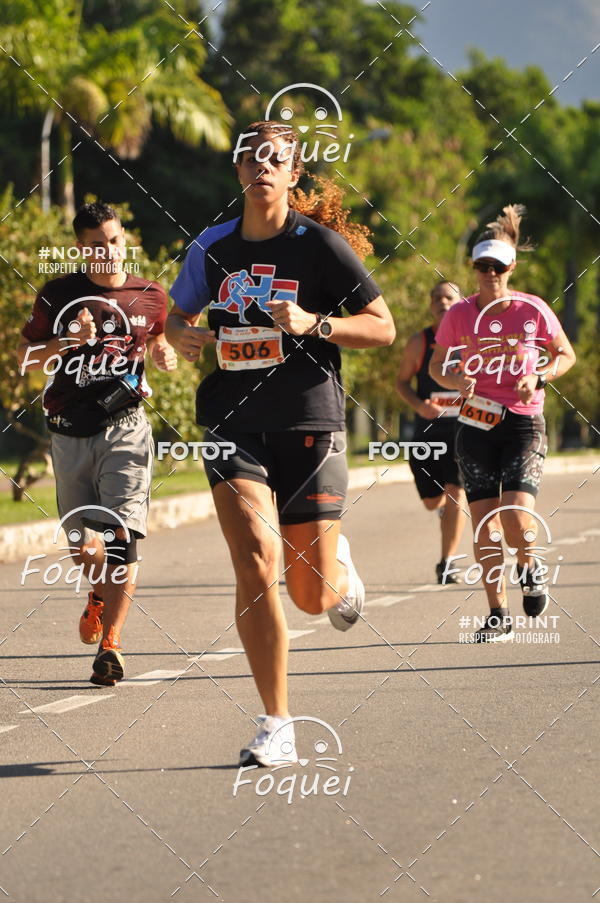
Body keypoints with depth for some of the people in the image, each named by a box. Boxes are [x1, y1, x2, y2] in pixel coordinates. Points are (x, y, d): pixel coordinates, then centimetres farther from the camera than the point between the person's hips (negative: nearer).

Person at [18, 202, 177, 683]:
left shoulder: (151, 297, 7)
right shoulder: (59, 295, 2)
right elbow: (26, 358, 4)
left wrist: (166, 354, 3)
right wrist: (69, 340, -13)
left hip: (126, 429, 0)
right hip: (71, 434, 0)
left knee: (121, 538, -14)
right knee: (83, 545, 3)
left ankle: (111, 643, -11)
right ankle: (100, 595, 38)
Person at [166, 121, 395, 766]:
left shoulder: (321, 244, -3)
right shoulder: (213, 247, 8)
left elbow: (383, 328, -2)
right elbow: (178, 314, 24)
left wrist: (312, 323, -18)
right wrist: (180, 334, 0)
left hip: (308, 426, -2)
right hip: (233, 426, 2)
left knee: (313, 597, 2)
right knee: (255, 566, -18)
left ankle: (338, 569, 42)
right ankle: (276, 728, -9)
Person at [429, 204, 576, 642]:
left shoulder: (533, 311, -4)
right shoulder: (459, 315, 0)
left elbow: (566, 355, 9)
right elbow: (437, 365, 12)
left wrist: (538, 377, -9)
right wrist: (455, 381, -10)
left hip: (524, 424, -2)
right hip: (477, 423, 2)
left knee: (517, 519, -18)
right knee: (483, 522, -2)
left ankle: (530, 565, 17)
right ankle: (499, 615, 10)